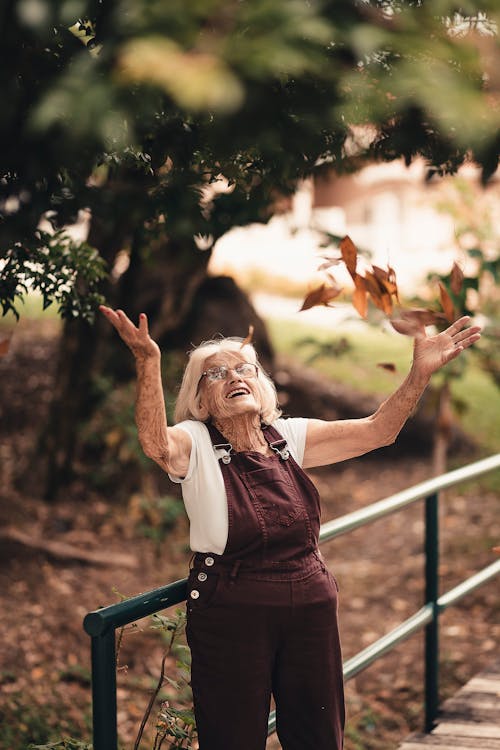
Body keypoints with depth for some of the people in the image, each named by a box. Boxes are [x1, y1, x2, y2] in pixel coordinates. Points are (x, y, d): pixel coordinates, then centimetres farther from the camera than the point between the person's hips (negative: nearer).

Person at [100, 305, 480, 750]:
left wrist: (421, 372, -14)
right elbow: (156, 443, -32)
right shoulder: (194, 444, -8)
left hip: (311, 609, 4)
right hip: (230, 617, -4)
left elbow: (376, 431, -1)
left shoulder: (291, 437, 5)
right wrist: (148, 363, -46)